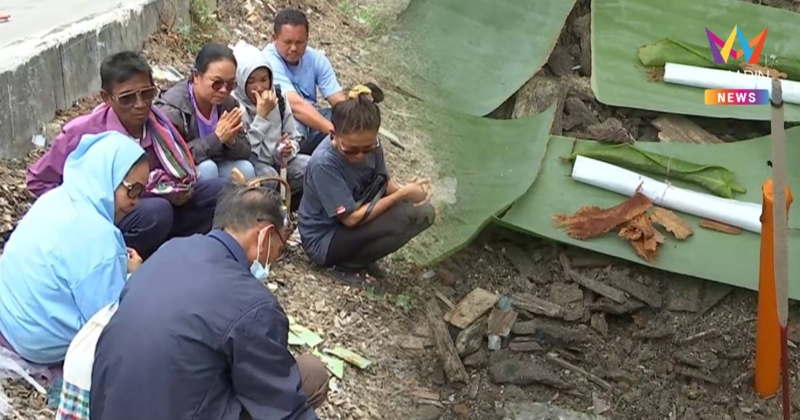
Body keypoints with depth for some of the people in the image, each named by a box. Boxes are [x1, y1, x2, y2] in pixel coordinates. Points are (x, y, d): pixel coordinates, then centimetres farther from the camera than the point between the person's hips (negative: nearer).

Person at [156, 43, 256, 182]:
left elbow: (246, 153, 0)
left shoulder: (228, 103, -3)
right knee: (206, 167, -31)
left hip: (211, 171, 6)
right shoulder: (171, 108, -22)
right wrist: (216, 138, -33)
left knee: (245, 168, -17)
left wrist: (231, 142, -25)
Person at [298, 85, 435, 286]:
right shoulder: (324, 163, -30)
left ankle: (360, 256, 3)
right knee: (408, 217, -26)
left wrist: (403, 190, -21)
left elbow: (384, 181, 2)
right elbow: (352, 218, -26)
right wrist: (402, 194, -24)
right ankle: (346, 265, -7)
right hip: (323, 242, -7)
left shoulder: (369, 144, -11)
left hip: (350, 220, 8)